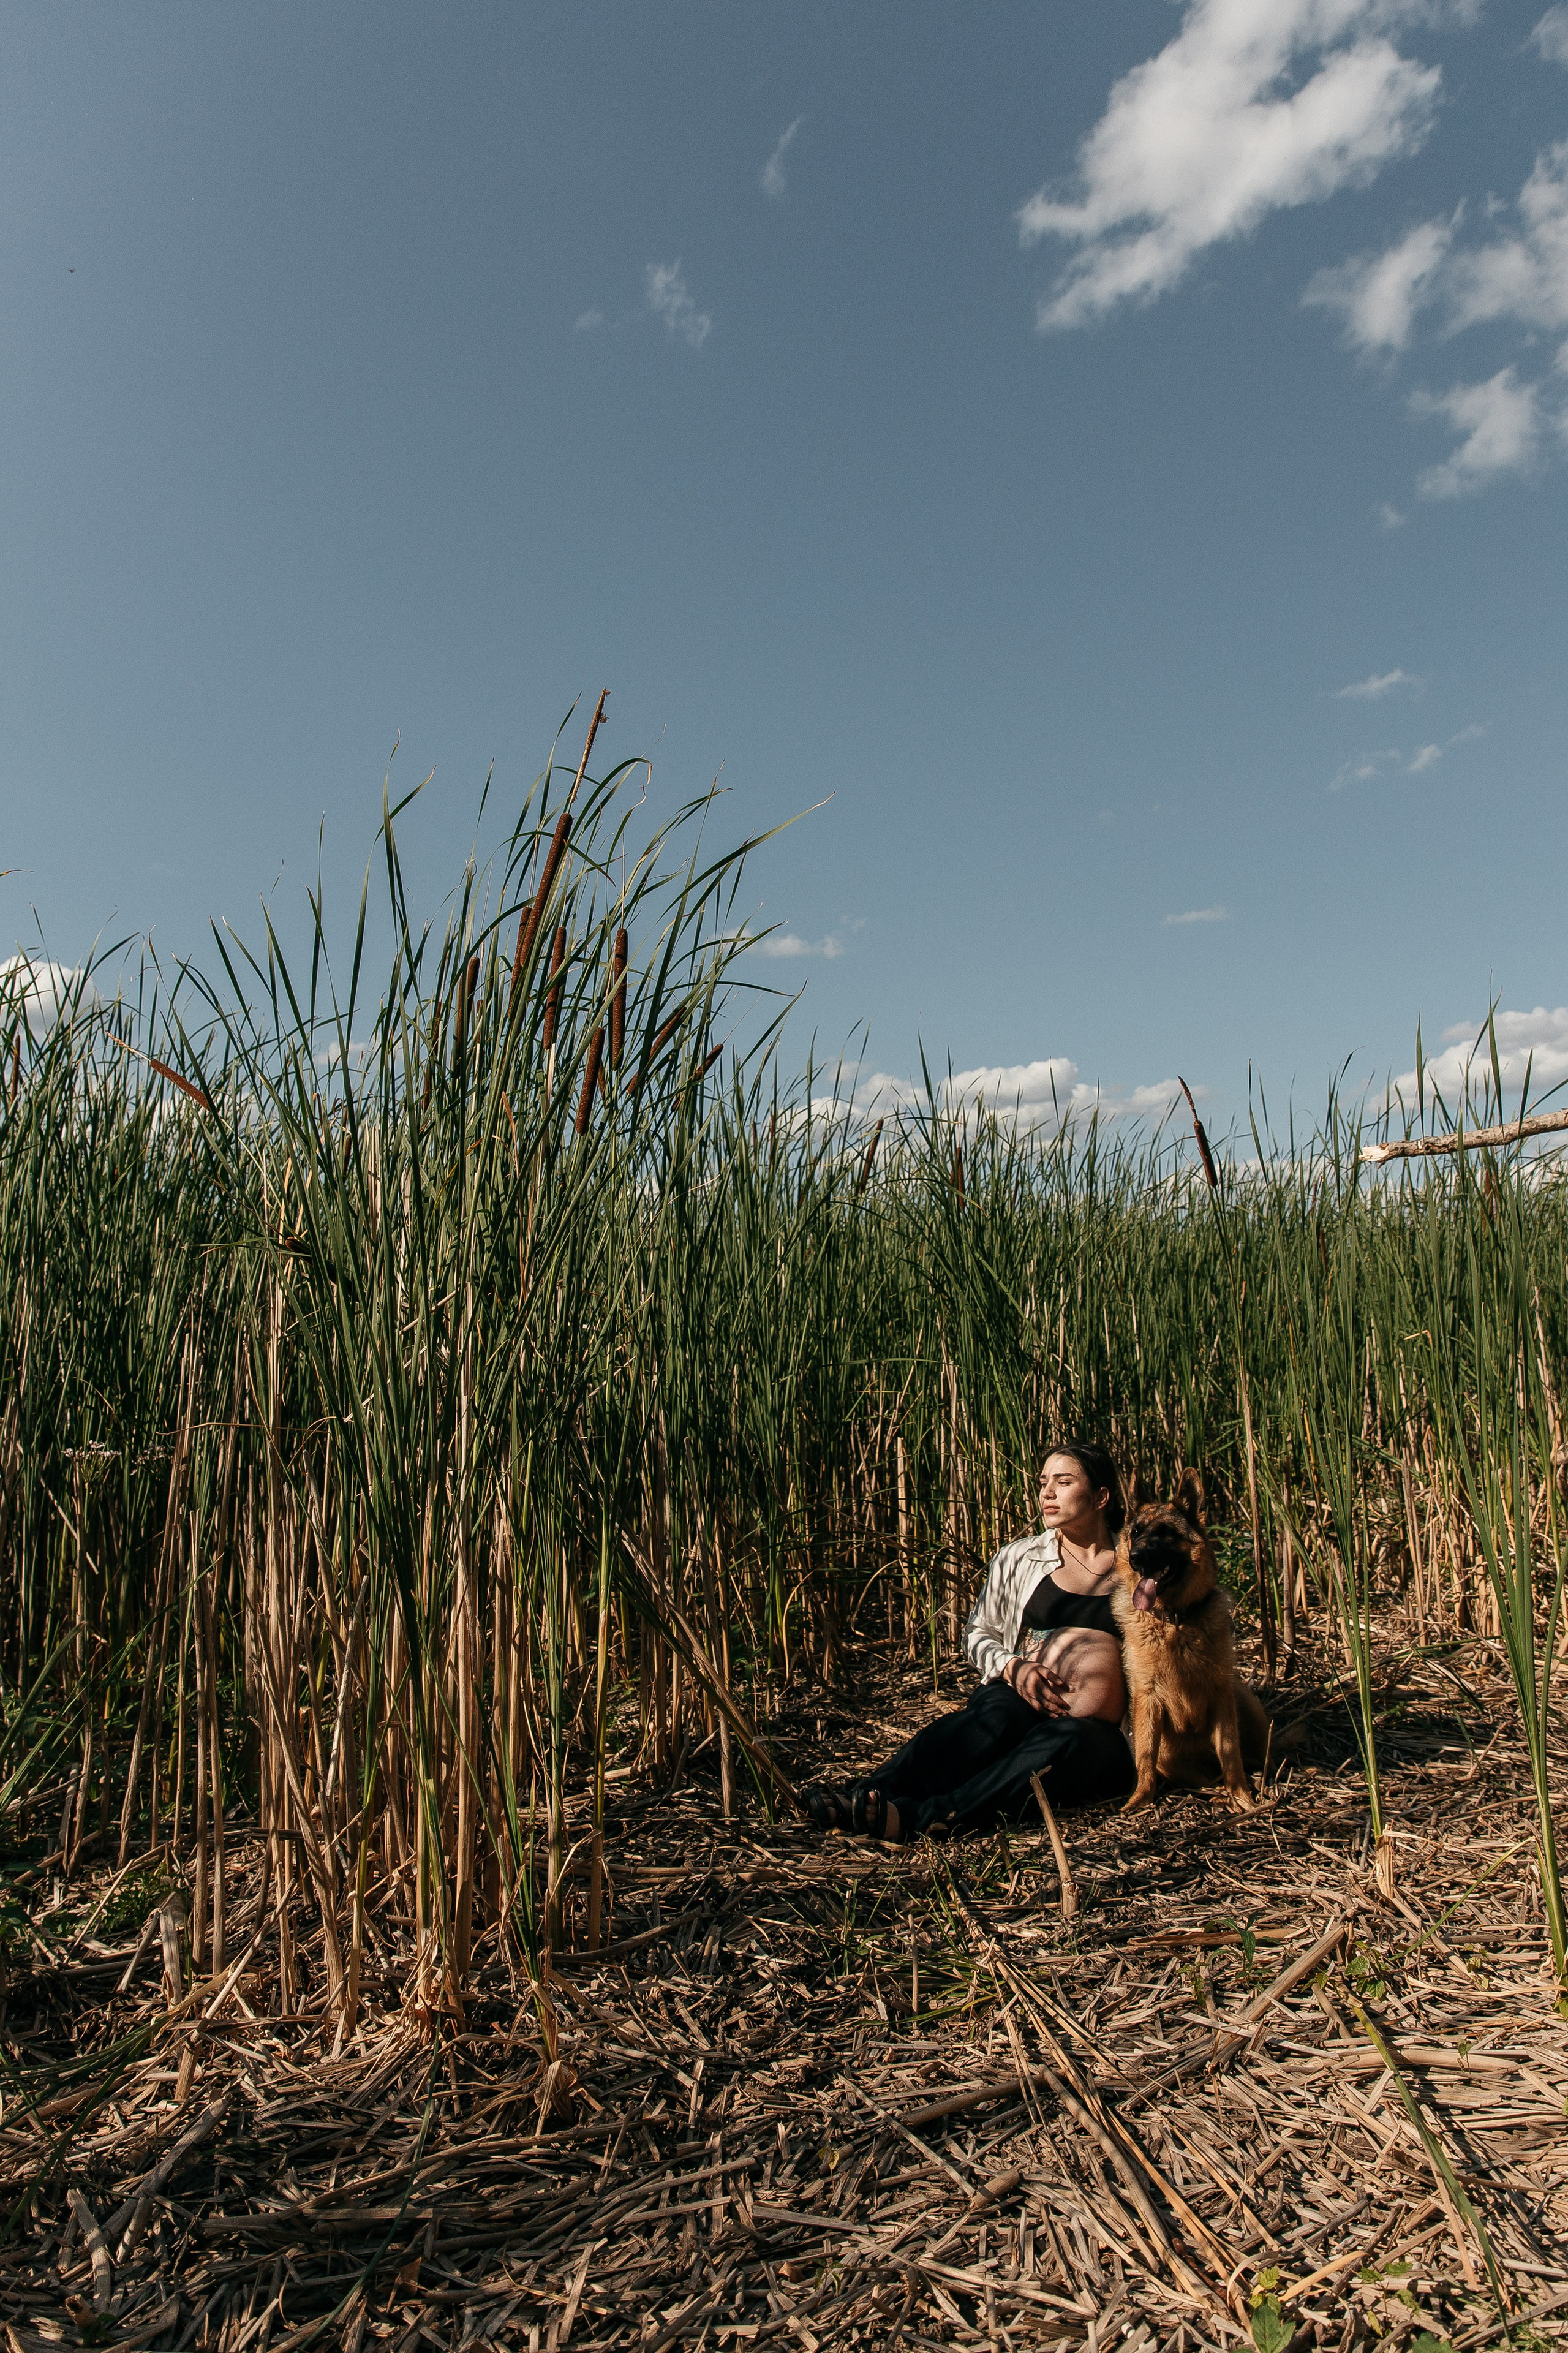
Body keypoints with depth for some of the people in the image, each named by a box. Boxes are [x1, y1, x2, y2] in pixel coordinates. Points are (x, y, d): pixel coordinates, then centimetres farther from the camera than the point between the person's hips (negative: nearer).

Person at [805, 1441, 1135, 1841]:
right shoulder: (1017, 1559, 14)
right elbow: (978, 1633, 16)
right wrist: (1013, 1667, -3)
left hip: (1100, 1736, -1)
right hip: (1021, 1697, 1)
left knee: (1061, 1739, -38)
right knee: (994, 1716, -36)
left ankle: (915, 1816, -53)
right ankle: (865, 1795, -54)